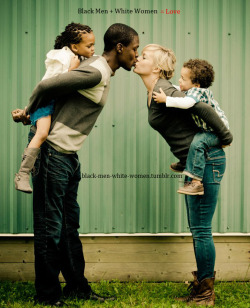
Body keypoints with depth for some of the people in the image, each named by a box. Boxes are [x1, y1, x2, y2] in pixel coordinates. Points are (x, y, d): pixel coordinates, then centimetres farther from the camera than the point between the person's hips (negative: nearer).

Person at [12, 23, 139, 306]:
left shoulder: (102, 71, 12)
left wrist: (28, 114, 6)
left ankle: (77, 285, 26)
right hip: (53, 152, -10)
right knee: (50, 227, 0)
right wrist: (30, 114, -3)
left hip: (69, 155, 10)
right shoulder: (95, 72, -19)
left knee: (69, 225, 16)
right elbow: (46, 86, -21)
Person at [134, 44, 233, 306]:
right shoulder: (153, 94, 12)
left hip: (206, 161, -10)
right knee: (198, 229, 14)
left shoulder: (163, 92, -16)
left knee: (201, 230, -4)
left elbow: (202, 109, -23)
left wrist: (226, 138, -13)